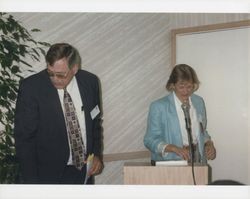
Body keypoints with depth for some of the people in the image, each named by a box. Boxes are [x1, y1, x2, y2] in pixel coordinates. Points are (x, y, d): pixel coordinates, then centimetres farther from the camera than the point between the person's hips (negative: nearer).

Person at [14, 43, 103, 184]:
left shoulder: (90, 82, -6)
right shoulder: (31, 87, -17)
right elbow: (23, 137, -13)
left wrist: (97, 154, 0)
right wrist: (31, 181, -15)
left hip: (84, 171, 4)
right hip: (50, 175, -4)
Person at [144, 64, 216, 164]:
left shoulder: (199, 102, 10)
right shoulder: (158, 107, -6)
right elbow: (150, 140, -5)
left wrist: (209, 144, 3)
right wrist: (175, 149, -19)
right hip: (169, 164, -4)